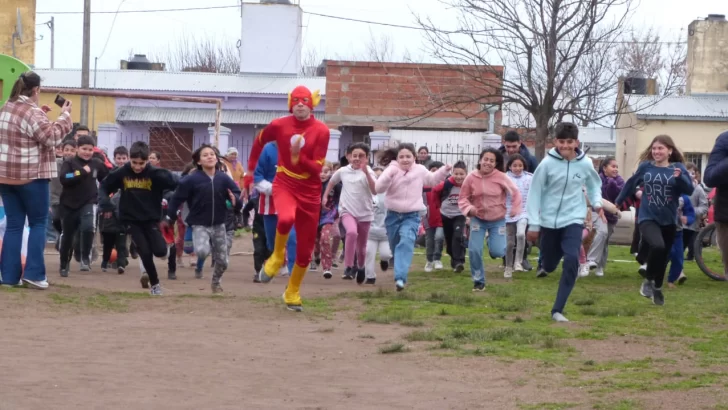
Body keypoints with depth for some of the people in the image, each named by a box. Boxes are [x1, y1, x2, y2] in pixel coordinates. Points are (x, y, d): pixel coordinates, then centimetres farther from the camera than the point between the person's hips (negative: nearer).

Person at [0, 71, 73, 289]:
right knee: (38, 223, 5)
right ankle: (34, 273, -3)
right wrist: (64, 115, -9)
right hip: (31, 177, -7)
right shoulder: (33, 113, -15)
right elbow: (52, 137, -17)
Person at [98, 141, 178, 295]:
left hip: (151, 219, -1)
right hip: (131, 219, 1)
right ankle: (154, 283, 11)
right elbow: (104, 187, 4)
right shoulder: (122, 173, -7)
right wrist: (105, 204, -10)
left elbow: (177, 185, -17)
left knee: (160, 251, -16)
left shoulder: (155, 174, -15)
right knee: (145, 252, -9)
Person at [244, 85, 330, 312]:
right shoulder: (279, 125, -6)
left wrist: (298, 157, -28)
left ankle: (292, 294, 29)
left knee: (305, 250, 6)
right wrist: (251, 169, 20)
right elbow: (260, 140, 15)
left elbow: (316, 168, -12)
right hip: (285, 184, -1)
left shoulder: (321, 131, -10)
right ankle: (277, 255, -5)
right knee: (286, 218, -37)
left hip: (310, 191, 1)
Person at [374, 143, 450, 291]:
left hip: (412, 216, -1)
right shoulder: (392, 170, -8)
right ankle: (400, 275, 39)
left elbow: (432, 180, 22)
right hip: (393, 215, 1)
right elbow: (378, 188, -21)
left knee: (406, 243, -24)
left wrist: (444, 171, 9)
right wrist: (389, 176, -37)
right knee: (395, 246, 14)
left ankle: (400, 278, -34)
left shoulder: (420, 170, 1)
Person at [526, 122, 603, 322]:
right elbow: (534, 193, -5)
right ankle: (546, 266, 51)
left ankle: (558, 309, -14)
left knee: (572, 260, -19)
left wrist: (597, 203, -4)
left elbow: (594, 185, 15)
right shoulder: (547, 164, -11)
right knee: (549, 264, 10)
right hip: (549, 221, 0)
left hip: (573, 220, 0)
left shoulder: (585, 164, -5)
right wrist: (534, 224, -5)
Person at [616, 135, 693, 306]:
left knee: (663, 257, 10)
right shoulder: (645, 166, -1)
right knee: (657, 246, -28)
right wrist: (618, 202, 22)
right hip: (648, 218, -2)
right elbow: (631, 184, 13)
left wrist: (680, 178, -30)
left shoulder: (678, 168, -4)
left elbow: (689, 190, -12)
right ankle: (648, 280, -5)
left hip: (669, 221, 2)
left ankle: (657, 288, 32)